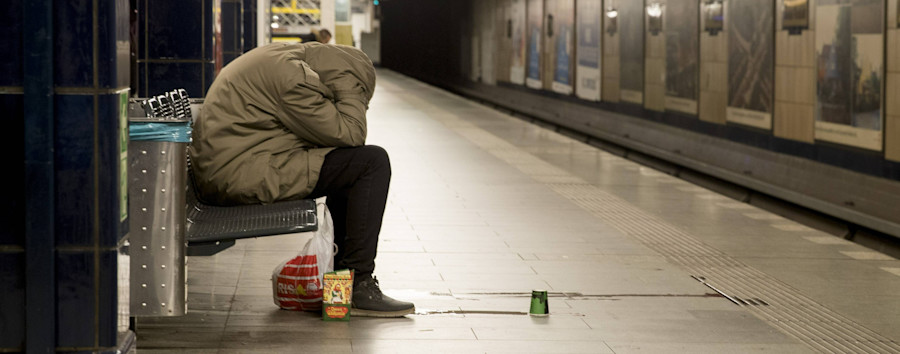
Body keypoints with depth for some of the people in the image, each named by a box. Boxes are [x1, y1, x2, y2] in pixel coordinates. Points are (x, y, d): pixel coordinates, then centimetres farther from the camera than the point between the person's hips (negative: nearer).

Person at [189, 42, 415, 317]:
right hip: (242, 175, -11)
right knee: (373, 162, -11)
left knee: (350, 166, 23)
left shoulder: (277, 58, 17)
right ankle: (357, 287, -10)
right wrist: (349, 83, -5)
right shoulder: (293, 75, -17)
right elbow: (349, 135, -15)